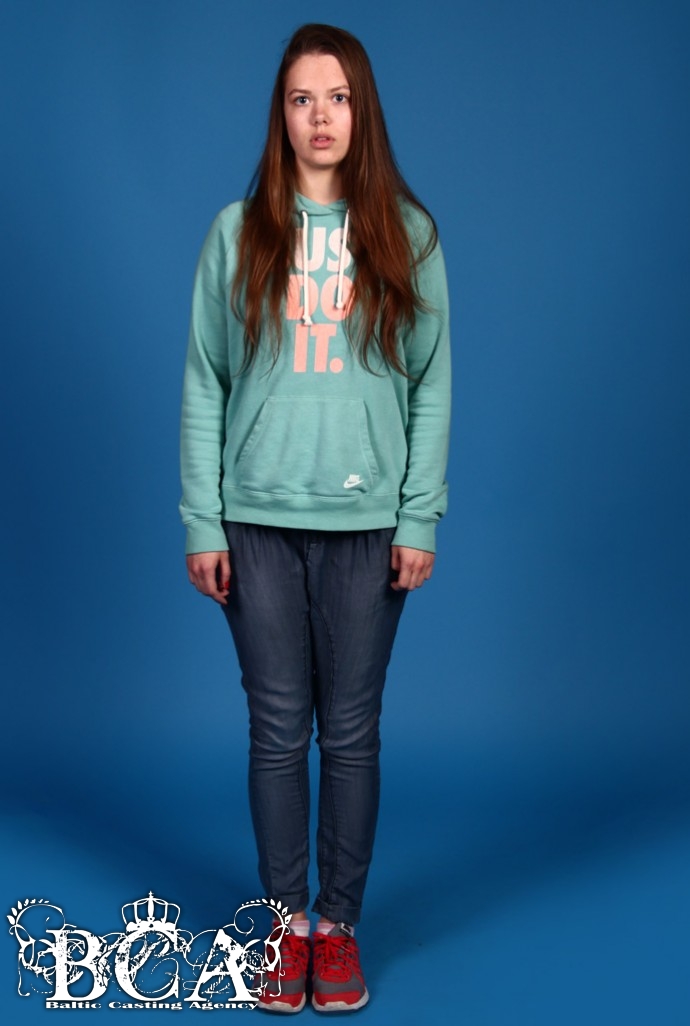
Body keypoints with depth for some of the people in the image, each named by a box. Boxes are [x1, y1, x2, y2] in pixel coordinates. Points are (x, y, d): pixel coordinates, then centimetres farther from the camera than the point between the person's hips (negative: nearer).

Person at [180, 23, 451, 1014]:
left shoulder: (405, 235, 3)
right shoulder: (237, 233, 3)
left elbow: (433, 388, 3)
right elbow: (203, 386, 3)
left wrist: (421, 521, -3)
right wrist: (202, 522, -2)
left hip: (368, 524, 0)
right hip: (258, 521, 0)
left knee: (351, 733, 7)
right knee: (277, 731, 6)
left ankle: (339, 927, 22)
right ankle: (286, 924, 22)